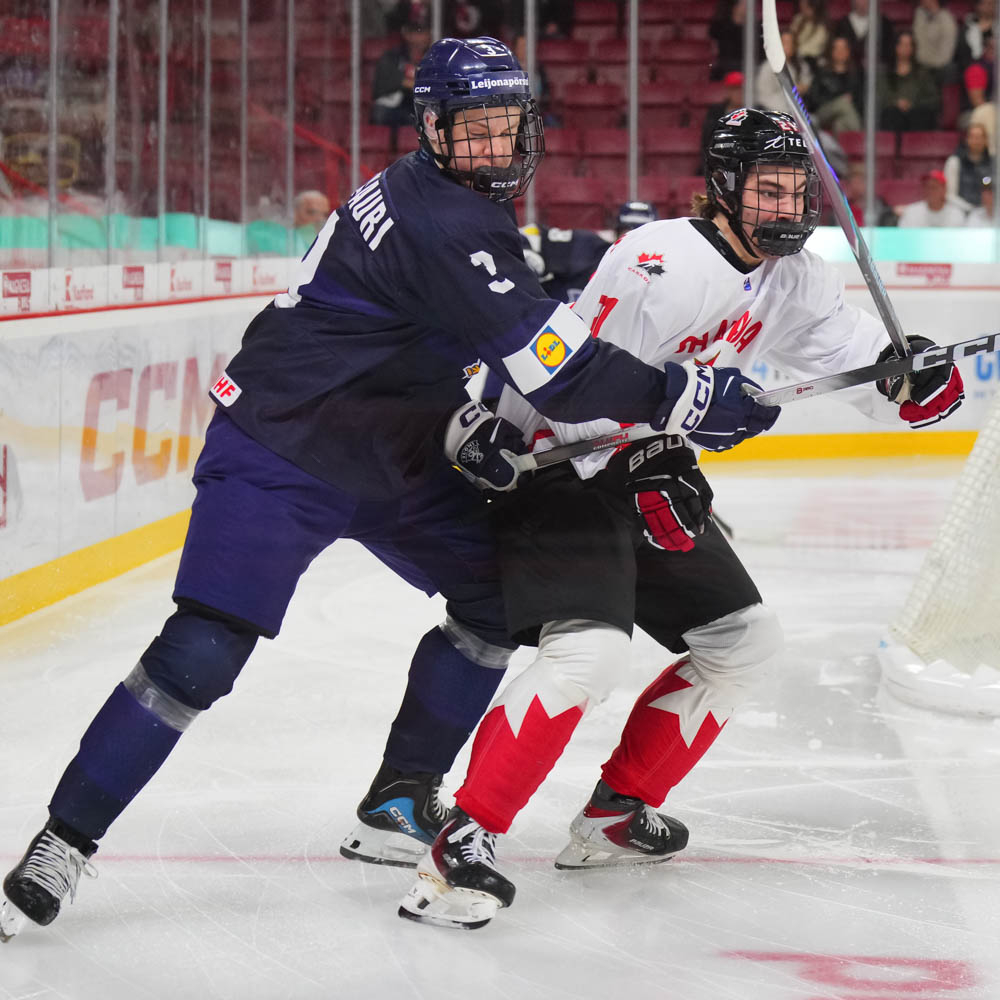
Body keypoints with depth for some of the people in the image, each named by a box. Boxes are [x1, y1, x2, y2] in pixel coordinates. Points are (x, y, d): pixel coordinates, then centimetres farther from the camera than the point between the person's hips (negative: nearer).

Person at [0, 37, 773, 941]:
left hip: (393, 458, 10)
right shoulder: (436, 221, -26)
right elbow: (551, 365, -29)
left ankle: (400, 805, 15)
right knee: (203, 652, -15)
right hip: (278, 452, -10)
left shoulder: (473, 213, 5)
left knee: (498, 593, 5)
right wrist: (689, 401, -25)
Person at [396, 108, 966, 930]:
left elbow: (860, 355, 7)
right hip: (559, 464, -10)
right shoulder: (665, 264, -24)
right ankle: (461, 843, -26)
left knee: (745, 639, 13)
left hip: (648, 471, 10)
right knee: (591, 650, -28)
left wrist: (912, 377, -14)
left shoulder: (793, 282, 4)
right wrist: (643, 471, -30)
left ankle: (615, 816, 19)